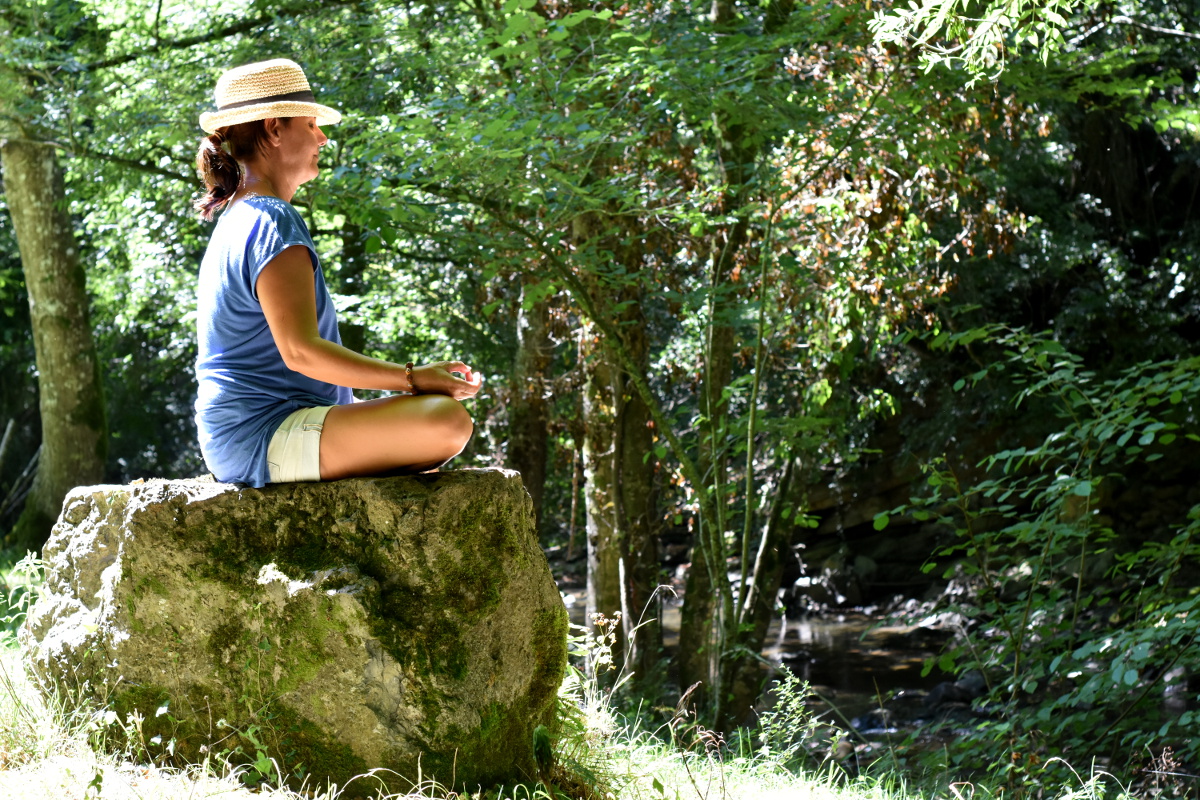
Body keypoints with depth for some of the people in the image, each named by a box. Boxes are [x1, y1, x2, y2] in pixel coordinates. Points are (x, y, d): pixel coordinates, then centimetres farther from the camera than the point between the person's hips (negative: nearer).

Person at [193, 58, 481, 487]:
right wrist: (413, 377, -18)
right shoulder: (273, 224, -15)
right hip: (268, 436, -11)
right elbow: (300, 350, -24)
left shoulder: (235, 222, 19)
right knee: (448, 420, -29)